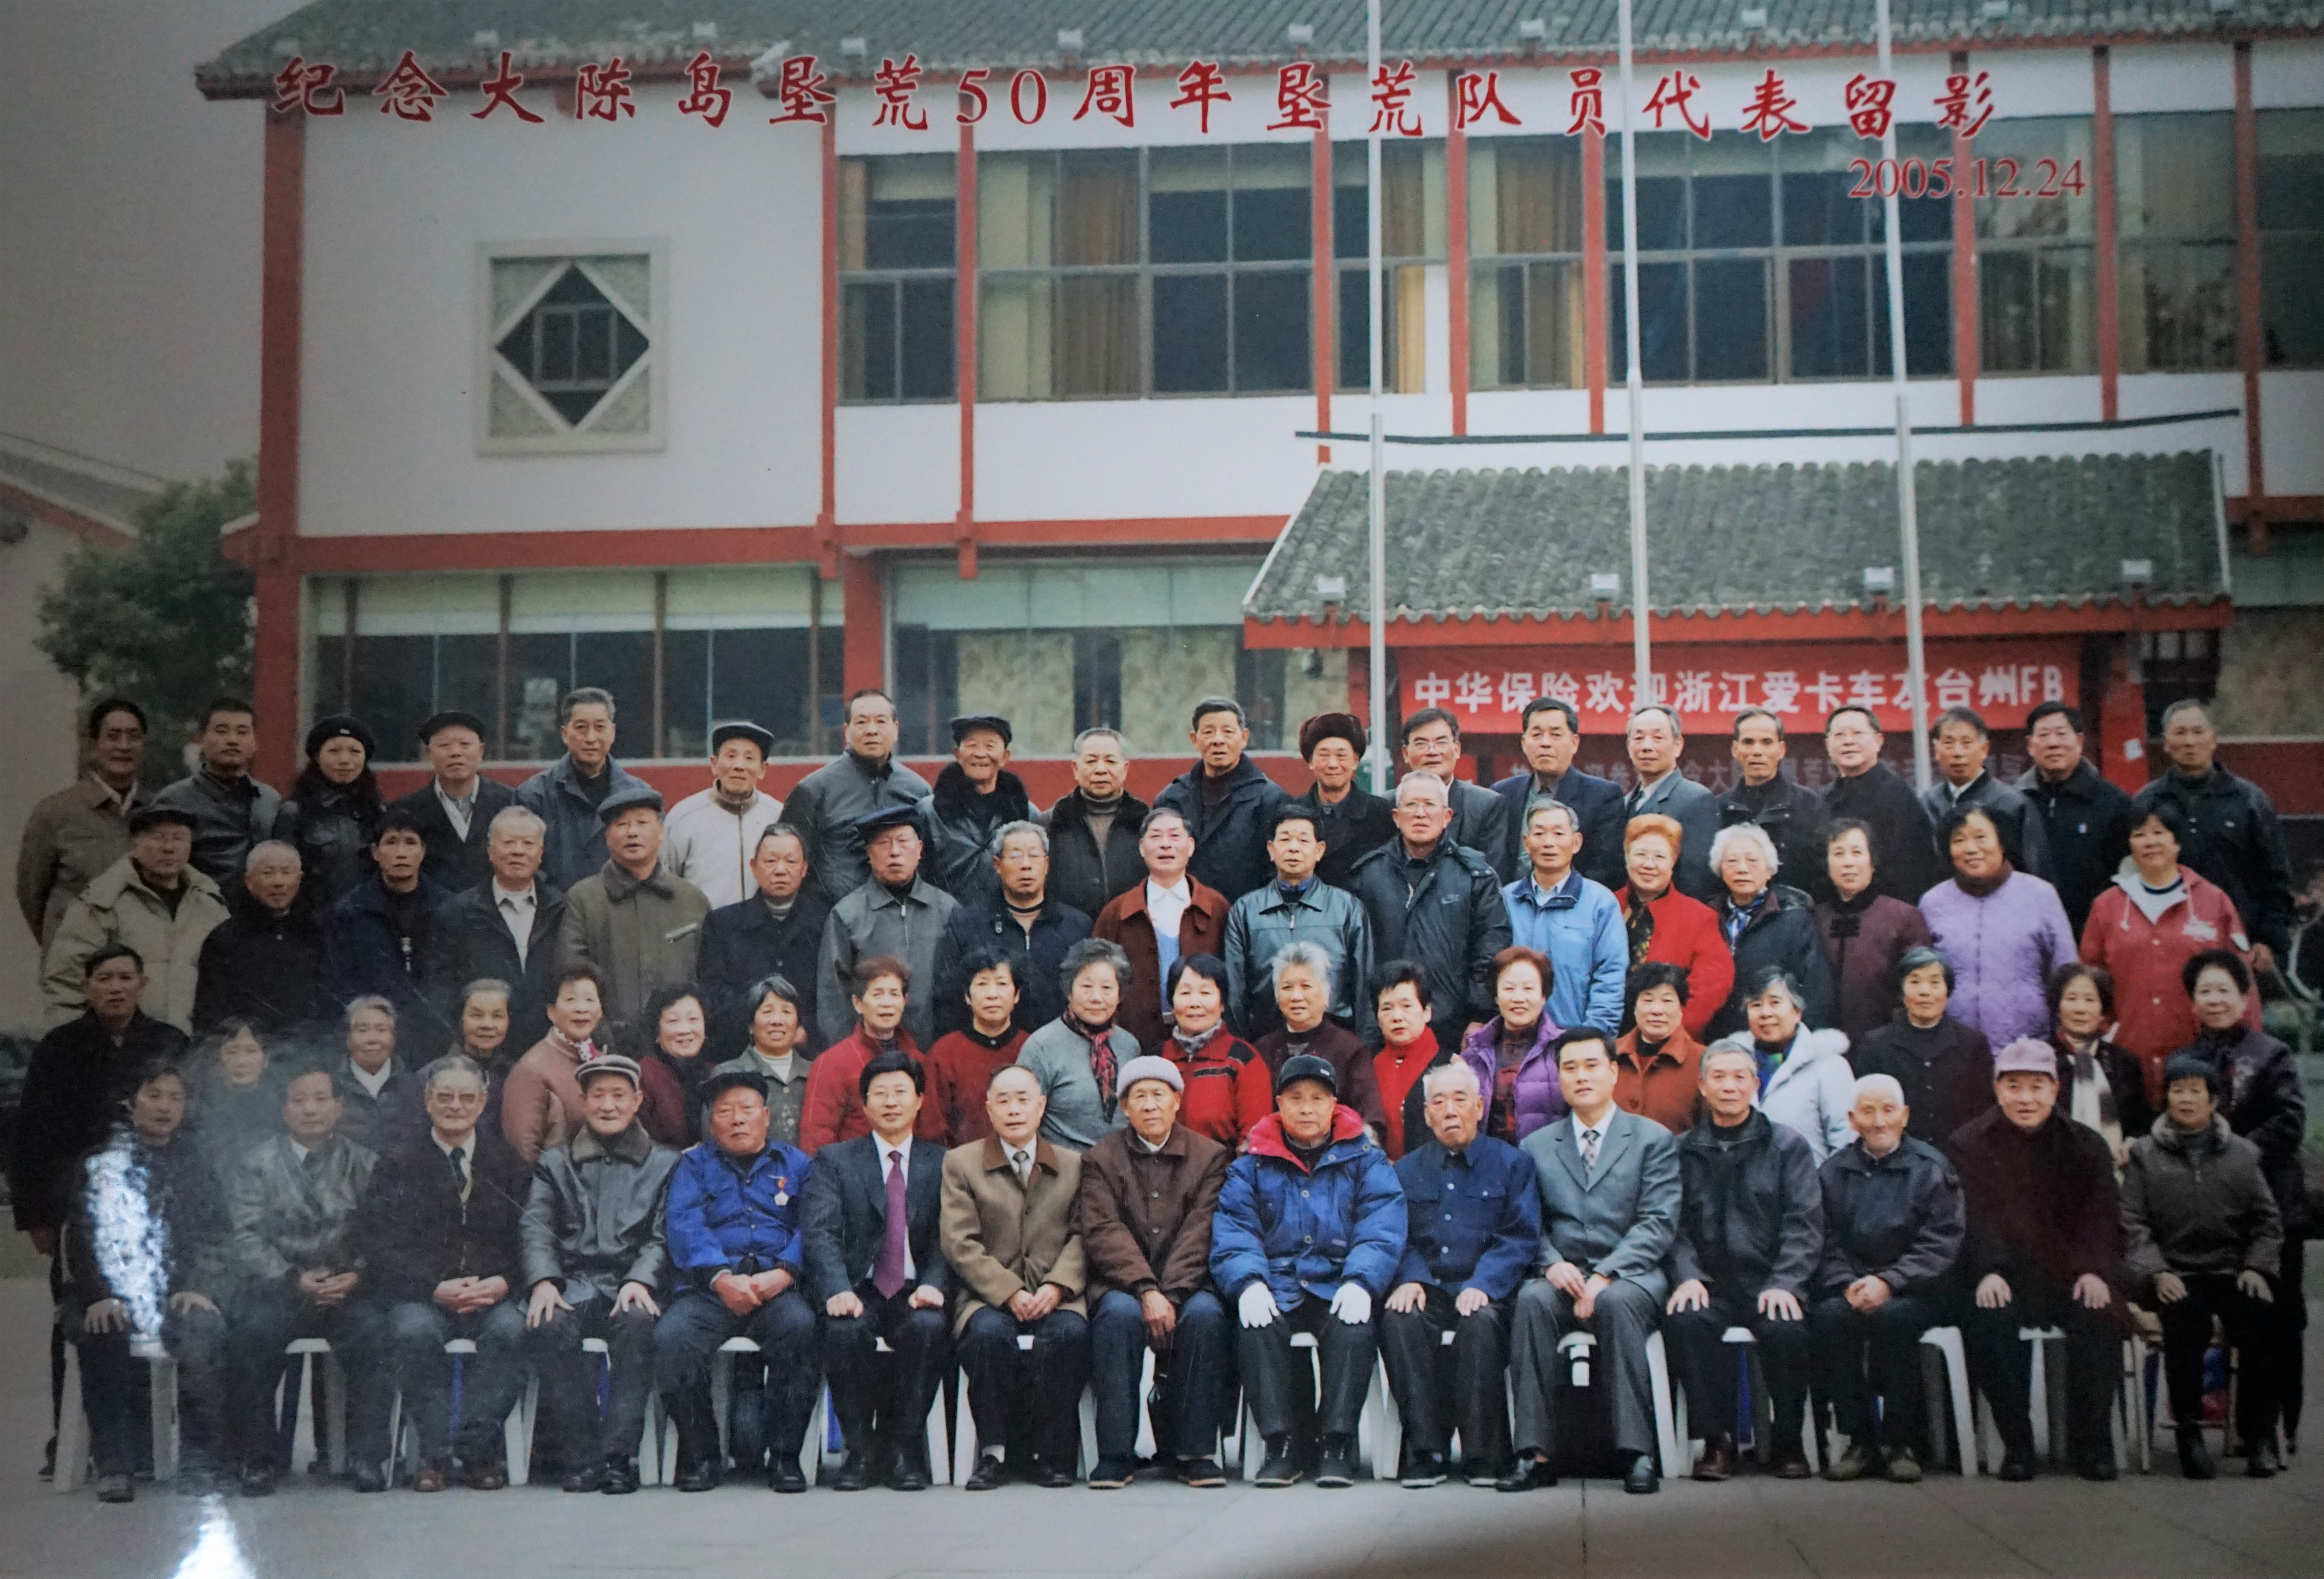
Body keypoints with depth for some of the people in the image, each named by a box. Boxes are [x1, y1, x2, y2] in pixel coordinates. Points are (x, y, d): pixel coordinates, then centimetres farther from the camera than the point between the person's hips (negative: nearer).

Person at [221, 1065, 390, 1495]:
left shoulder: (365, 1165, 13)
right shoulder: (255, 1165, 10)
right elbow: (246, 1238, -1)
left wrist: (357, 1276, -14)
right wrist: (294, 1278, -15)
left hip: (346, 1288, 1)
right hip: (277, 1287, -1)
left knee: (375, 1330, -30)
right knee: (252, 1331, -32)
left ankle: (366, 1458, -20)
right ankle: (258, 1459, -16)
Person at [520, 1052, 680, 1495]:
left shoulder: (665, 1165, 18)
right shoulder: (554, 1164, 22)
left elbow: (665, 1238, 5)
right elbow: (535, 1228, 7)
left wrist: (639, 1280, -16)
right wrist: (543, 1282, -14)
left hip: (633, 1287, -1)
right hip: (574, 1283, 1)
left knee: (638, 1321, -36)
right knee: (547, 1325, -33)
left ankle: (620, 1456, -33)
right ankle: (582, 1457, -26)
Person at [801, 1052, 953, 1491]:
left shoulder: (942, 1164, 14)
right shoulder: (834, 1161, 11)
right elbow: (820, 1234, -3)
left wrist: (933, 1284, -17)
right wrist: (838, 1290, -22)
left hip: (914, 1292, 0)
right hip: (858, 1290, 0)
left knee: (929, 1327, -33)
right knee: (846, 1330, -33)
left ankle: (904, 1450, -16)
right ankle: (860, 1450, -15)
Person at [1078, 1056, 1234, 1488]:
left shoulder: (1210, 1157, 8)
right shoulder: (1101, 1160, 9)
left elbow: (1200, 1234, -4)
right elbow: (1104, 1233, -5)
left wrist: (1171, 1296, -19)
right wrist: (1146, 1291, -20)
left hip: (1187, 1286, 0)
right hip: (1122, 1284, 0)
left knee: (1205, 1315, -31)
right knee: (1120, 1315, -33)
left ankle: (1195, 1450, -22)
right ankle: (1116, 1454, -27)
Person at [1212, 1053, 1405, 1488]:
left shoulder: (1366, 1161, 13)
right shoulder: (1251, 1165, 15)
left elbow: (1381, 1231, -1)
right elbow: (1232, 1233, 2)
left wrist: (1360, 1282, -20)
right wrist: (1248, 1284, -19)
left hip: (1338, 1289, -1)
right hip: (1276, 1288, 1)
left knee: (1354, 1327, -33)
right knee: (1255, 1326, -32)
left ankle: (1336, 1443, -27)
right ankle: (1279, 1443, -27)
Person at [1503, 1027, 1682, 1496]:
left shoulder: (1654, 1140, 8)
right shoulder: (1537, 1146, 18)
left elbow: (1658, 1224, -2)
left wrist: (1606, 1276, -16)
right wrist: (1552, 1263, -11)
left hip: (1633, 1276, -2)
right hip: (1564, 1276, 2)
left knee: (1616, 1303, -37)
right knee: (1532, 1300, -32)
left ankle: (1637, 1453, -35)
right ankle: (1535, 1453, -33)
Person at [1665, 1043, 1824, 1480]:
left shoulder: (1787, 1145, 10)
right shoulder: (1684, 1150, 14)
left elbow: (1804, 1224, 1)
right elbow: (1674, 1225, 7)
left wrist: (1784, 1283, -14)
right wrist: (1687, 1276, -12)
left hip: (1769, 1282, -1)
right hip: (1709, 1281, 1)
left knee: (1785, 1327, -32)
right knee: (1687, 1319, -32)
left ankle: (1789, 1441, -10)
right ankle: (1717, 1440, -19)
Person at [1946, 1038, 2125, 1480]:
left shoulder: (2084, 1144, 12)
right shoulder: (1968, 1145, 5)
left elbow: (2103, 1213, 2)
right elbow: (1971, 1216, -7)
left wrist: (2094, 1270, -17)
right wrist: (1987, 1272, -25)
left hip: (2070, 1276, 2)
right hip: (2004, 1281, -1)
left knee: (2101, 1316, -29)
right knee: (1988, 1320, -32)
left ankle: (2090, 1439, -14)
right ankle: (2015, 1441, -18)